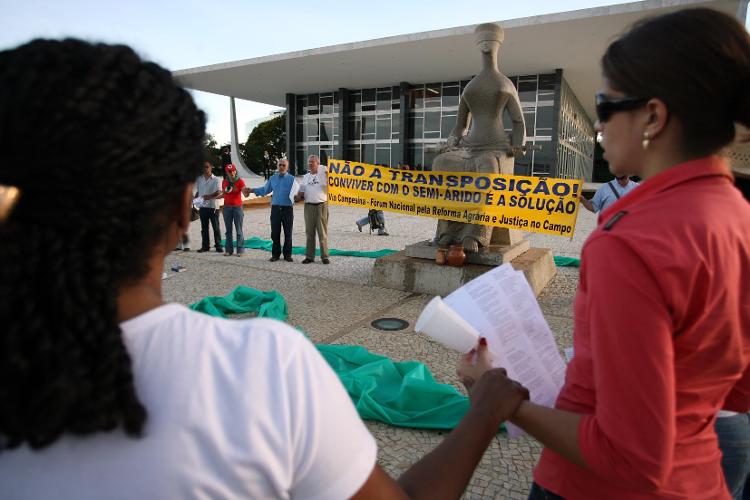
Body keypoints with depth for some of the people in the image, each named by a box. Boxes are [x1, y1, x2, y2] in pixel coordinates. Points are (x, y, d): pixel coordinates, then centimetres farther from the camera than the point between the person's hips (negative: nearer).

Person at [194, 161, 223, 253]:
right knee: (204, 228, 8)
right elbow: (198, 192, 19)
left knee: (216, 227, 0)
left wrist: (210, 196, -28)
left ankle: (218, 246, 4)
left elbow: (219, 192, -13)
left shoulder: (215, 179, -2)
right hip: (202, 206, 4)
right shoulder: (199, 179, 11)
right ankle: (205, 246, 14)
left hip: (213, 206, -4)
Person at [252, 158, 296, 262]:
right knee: (275, 232, 3)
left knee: (288, 233, 3)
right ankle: (275, 254, 13)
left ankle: (287, 254, 13)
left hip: (287, 208, -2)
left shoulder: (291, 179, 3)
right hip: (275, 208, 2)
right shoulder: (272, 178, 12)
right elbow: (264, 190, 19)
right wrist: (252, 190, 12)